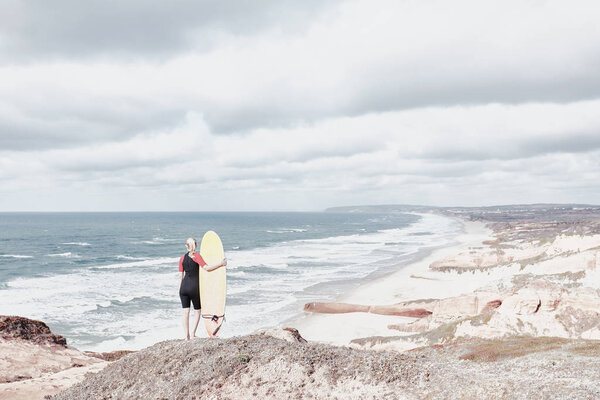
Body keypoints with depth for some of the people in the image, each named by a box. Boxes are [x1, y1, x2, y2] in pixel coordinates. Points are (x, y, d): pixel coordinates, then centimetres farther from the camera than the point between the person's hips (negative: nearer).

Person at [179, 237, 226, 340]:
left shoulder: (182, 258, 7)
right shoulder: (196, 256, -6)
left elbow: (181, 275, 9)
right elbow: (206, 268, -20)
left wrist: (180, 289, 16)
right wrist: (221, 264, -17)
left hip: (184, 286, 4)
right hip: (194, 286, -4)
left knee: (186, 312, 6)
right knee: (197, 311, 12)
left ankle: (187, 336, 6)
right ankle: (193, 333, 4)